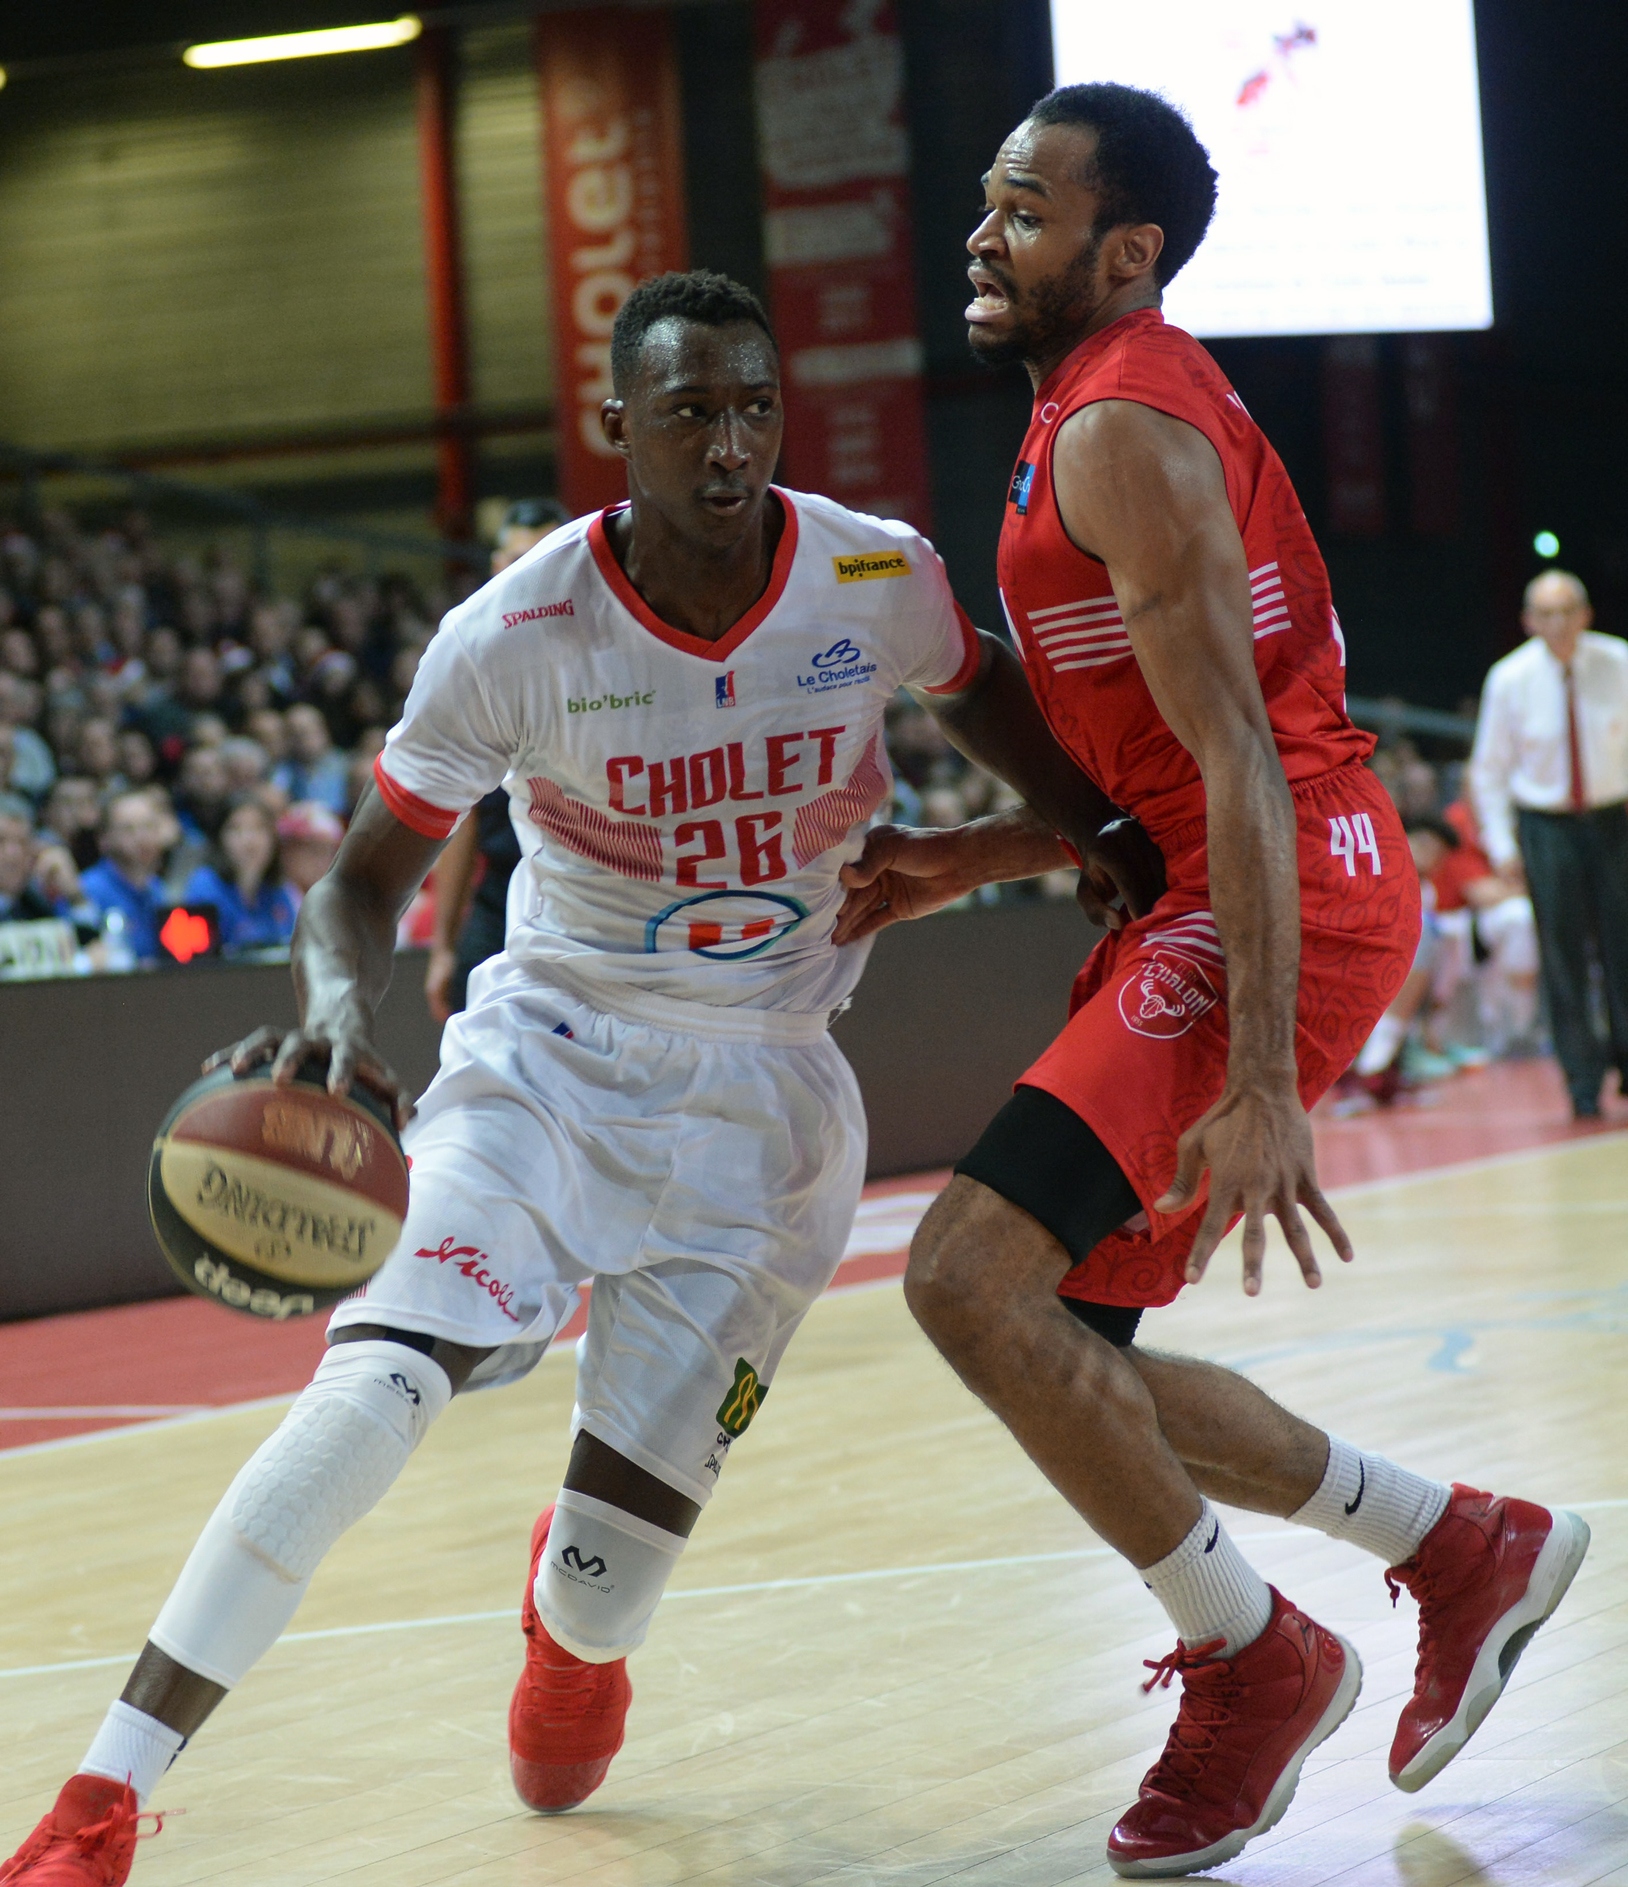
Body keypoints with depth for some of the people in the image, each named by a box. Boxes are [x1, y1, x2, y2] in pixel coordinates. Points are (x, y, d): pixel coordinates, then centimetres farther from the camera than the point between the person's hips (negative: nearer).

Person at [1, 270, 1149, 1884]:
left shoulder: (881, 581, -11)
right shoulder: (515, 637, -16)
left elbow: (1005, 707, 13)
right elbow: (368, 873, -7)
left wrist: (1102, 844, -3)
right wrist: (337, 1010, -28)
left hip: (763, 1086, 1)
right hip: (550, 1047, -1)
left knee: (609, 1562, -6)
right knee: (371, 1388, -25)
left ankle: (575, 1623, 37)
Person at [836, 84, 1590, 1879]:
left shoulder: (1125, 430, -14)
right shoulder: (1098, 415, 18)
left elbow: (1241, 762, -22)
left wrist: (1262, 1089, -27)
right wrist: (966, 861, 16)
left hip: (1289, 901, -10)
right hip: (1199, 900, 10)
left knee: (972, 1274, -21)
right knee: (1063, 1354, 10)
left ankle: (1252, 1659, -4)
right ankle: (1463, 1549, 24)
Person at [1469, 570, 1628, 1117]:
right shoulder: (1509, 679, -7)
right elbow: (1489, 768, 3)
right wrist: (1501, 843, -1)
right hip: (1545, 824, -1)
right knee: (1562, 955, -2)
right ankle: (1583, 1085, 6)